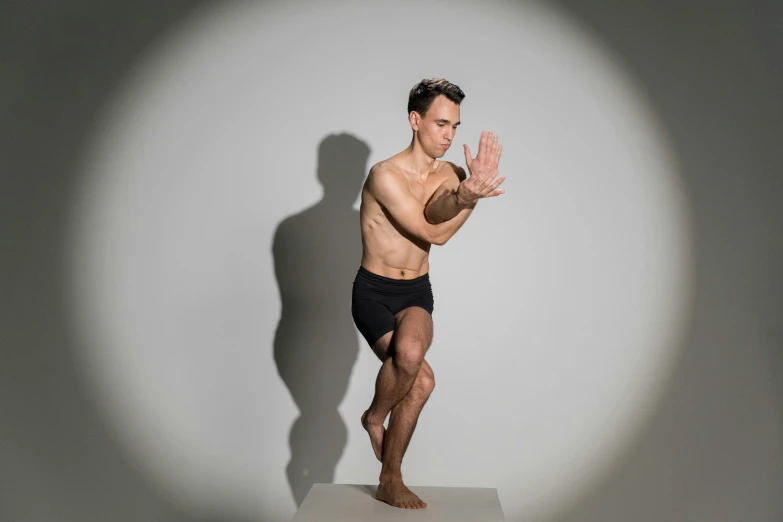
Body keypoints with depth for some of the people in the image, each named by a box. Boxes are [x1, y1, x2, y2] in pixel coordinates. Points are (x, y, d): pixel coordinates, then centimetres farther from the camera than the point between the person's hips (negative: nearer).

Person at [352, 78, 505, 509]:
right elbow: (434, 234, -17)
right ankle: (375, 416, 12)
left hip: (417, 292, 4)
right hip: (374, 291, -4)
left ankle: (389, 480, -2)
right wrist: (469, 198, -26)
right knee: (421, 379, -26)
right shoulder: (385, 175, -16)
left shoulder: (447, 174, 1)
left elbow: (435, 211, -23)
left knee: (410, 351, -25)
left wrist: (467, 191, -41)